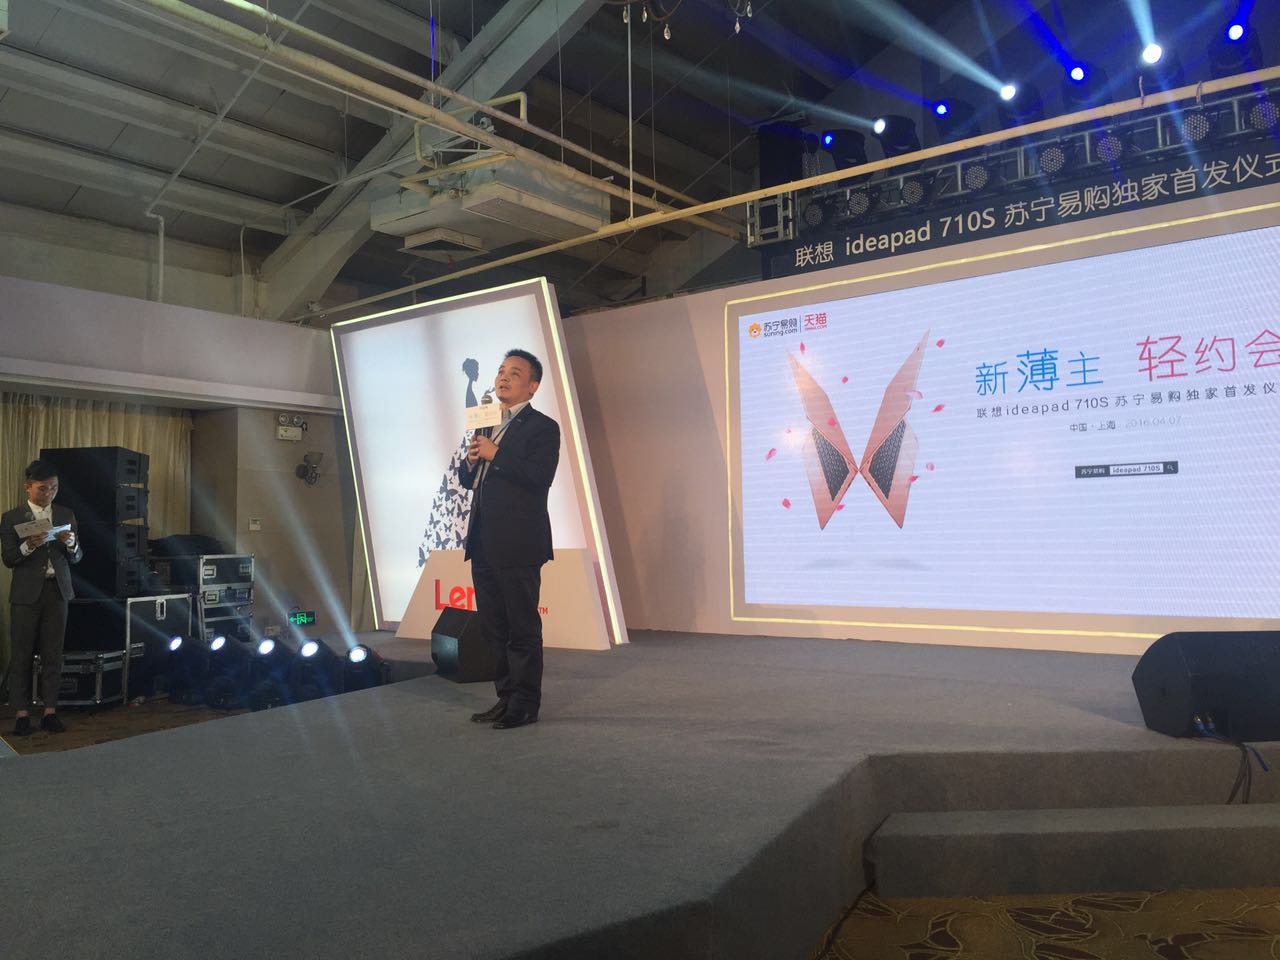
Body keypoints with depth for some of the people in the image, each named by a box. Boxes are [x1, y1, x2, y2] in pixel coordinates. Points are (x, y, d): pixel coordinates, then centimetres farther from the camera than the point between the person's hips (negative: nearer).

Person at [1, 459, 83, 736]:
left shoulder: (66, 515, 10)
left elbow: (76, 558, 10)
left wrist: (70, 544, -11)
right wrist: (28, 546, -20)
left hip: (58, 591, 2)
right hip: (27, 593, -2)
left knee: (53, 654, 3)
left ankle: (50, 711, 8)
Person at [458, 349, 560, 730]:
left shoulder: (542, 427, -5)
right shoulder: (486, 424, 19)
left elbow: (540, 478, -20)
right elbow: (467, 479, 21)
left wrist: (495, 455, -17)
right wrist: (471, 460, -1)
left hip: (518, 544, -8)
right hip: (484, 543, 8)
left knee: (523, 628, 0)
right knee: (493, 628, 14)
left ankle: (525, 705, 10)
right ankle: (506, 698, 25)